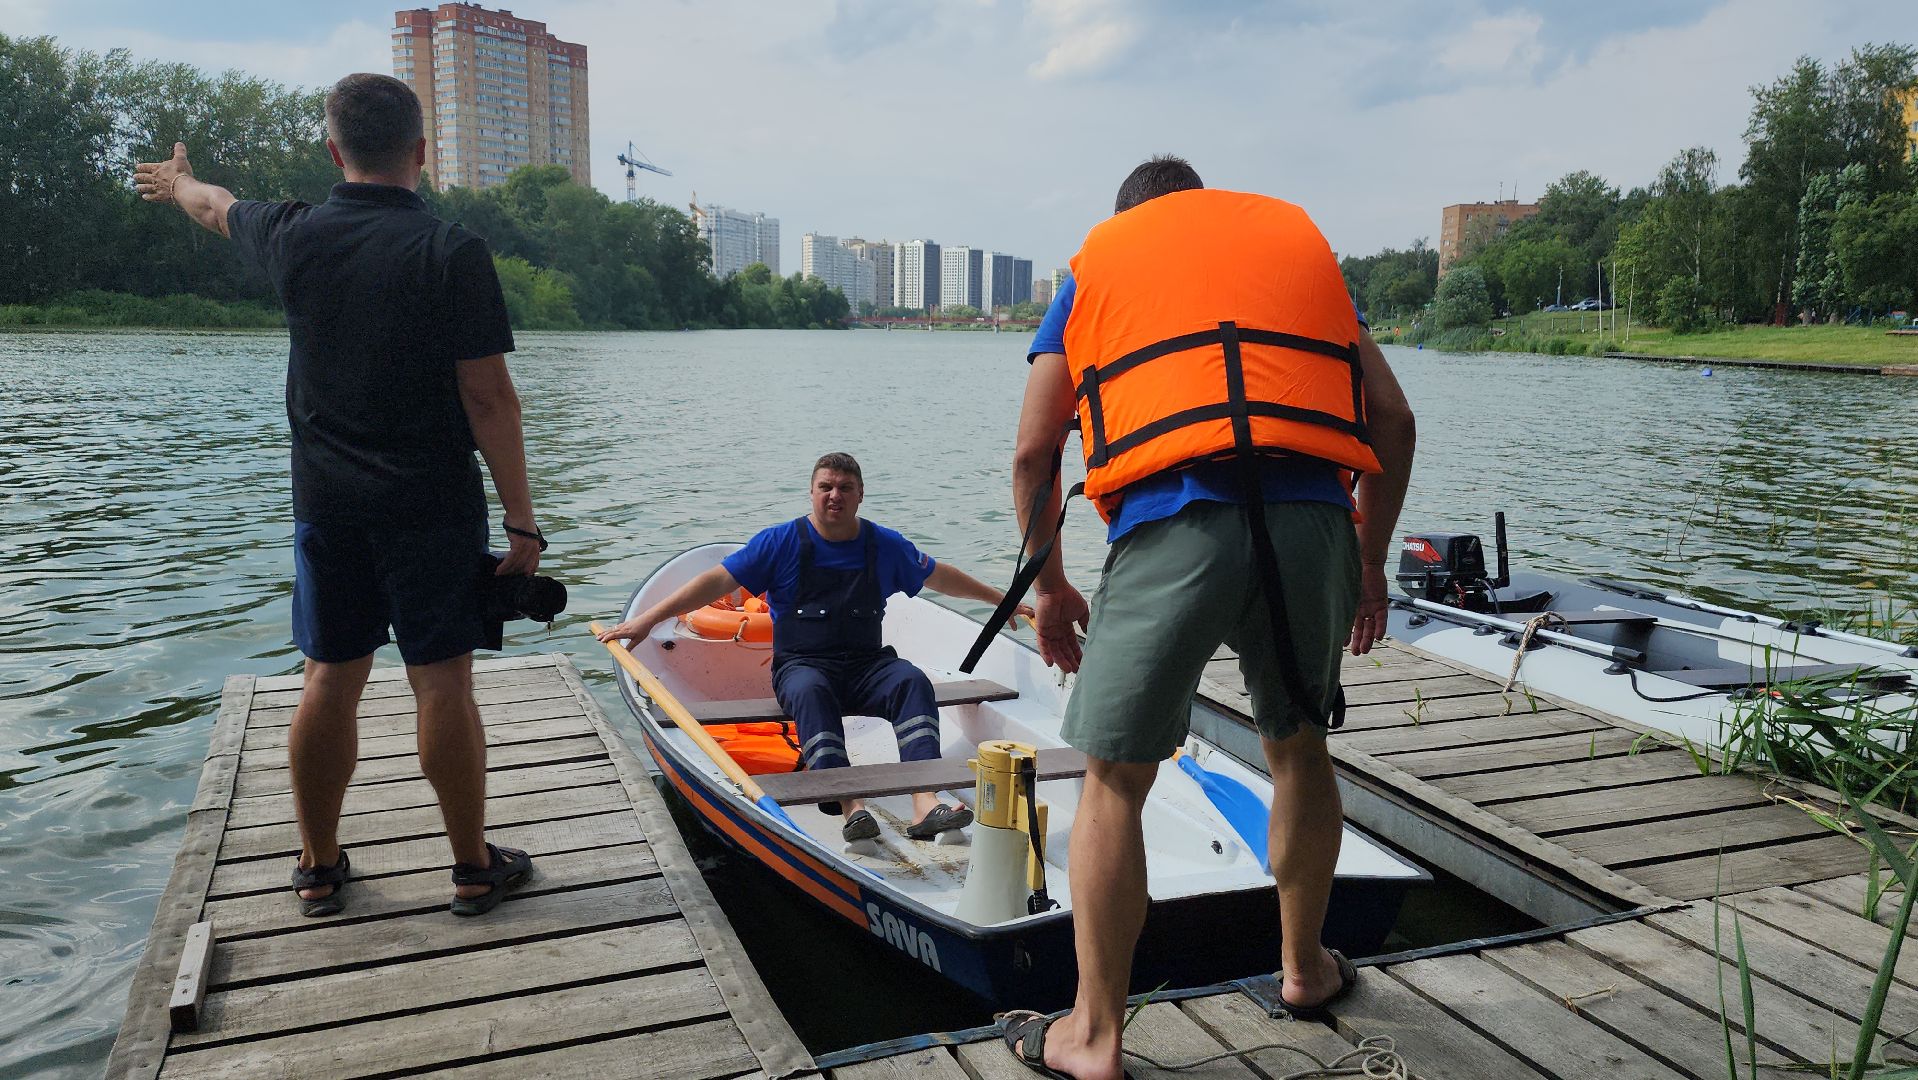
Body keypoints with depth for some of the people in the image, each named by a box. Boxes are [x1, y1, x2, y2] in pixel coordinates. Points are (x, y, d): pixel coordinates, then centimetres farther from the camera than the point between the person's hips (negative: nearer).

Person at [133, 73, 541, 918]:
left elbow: (217, 208, 26)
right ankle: (473, 868, 12)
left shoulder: (296, 239, 1)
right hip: (433, 507, -4)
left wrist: (175, 181, 50)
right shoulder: (452, 253, -11)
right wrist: (522, 521, -9)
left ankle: (319, 869, 25)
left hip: (326, 503, 4)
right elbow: (487, 396, -14)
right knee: (442, 682, 1)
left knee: (329, 679, 12)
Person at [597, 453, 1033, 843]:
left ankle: (925, 803, -43)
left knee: (913, 681, -29)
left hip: (867, 665, 2)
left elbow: (941, 576, 25)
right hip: (801, 666, -2)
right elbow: (717, 581, -1)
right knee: (810, 692, -38)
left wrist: (1004, 599, 30)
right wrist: (648, 618, -7)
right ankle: (850, 805, -50)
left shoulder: (886, 546, 11)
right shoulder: (781, 543, 2)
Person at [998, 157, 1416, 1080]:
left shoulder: (1098, 257, 22)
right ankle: (1304, 968, 40)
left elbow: (1033, 453, 13)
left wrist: (1048, 584, 23)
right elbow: (1391, 421, 20)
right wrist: (1371, 563, 27)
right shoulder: (1299, 236, 29)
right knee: (1298, 745, 23)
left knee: (1115, 779, 8)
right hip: (1312, 516, 4)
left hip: (1171, 524, -3)